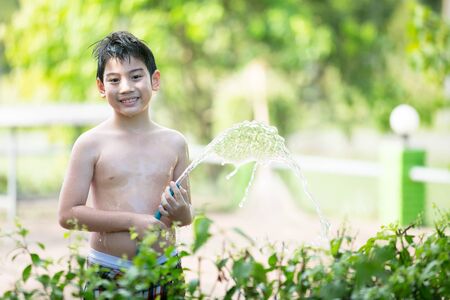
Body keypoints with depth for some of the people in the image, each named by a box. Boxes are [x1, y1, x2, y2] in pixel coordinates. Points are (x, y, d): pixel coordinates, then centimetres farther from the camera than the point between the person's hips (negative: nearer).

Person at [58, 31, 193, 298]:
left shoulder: (174, 143, 6)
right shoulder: (92, 144, -4)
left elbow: (187, 215, 14)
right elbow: (68, 214, -9)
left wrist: (182, 213, -10)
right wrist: (131, 221, -15)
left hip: (164, 268, 3)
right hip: (107, 271, -2)